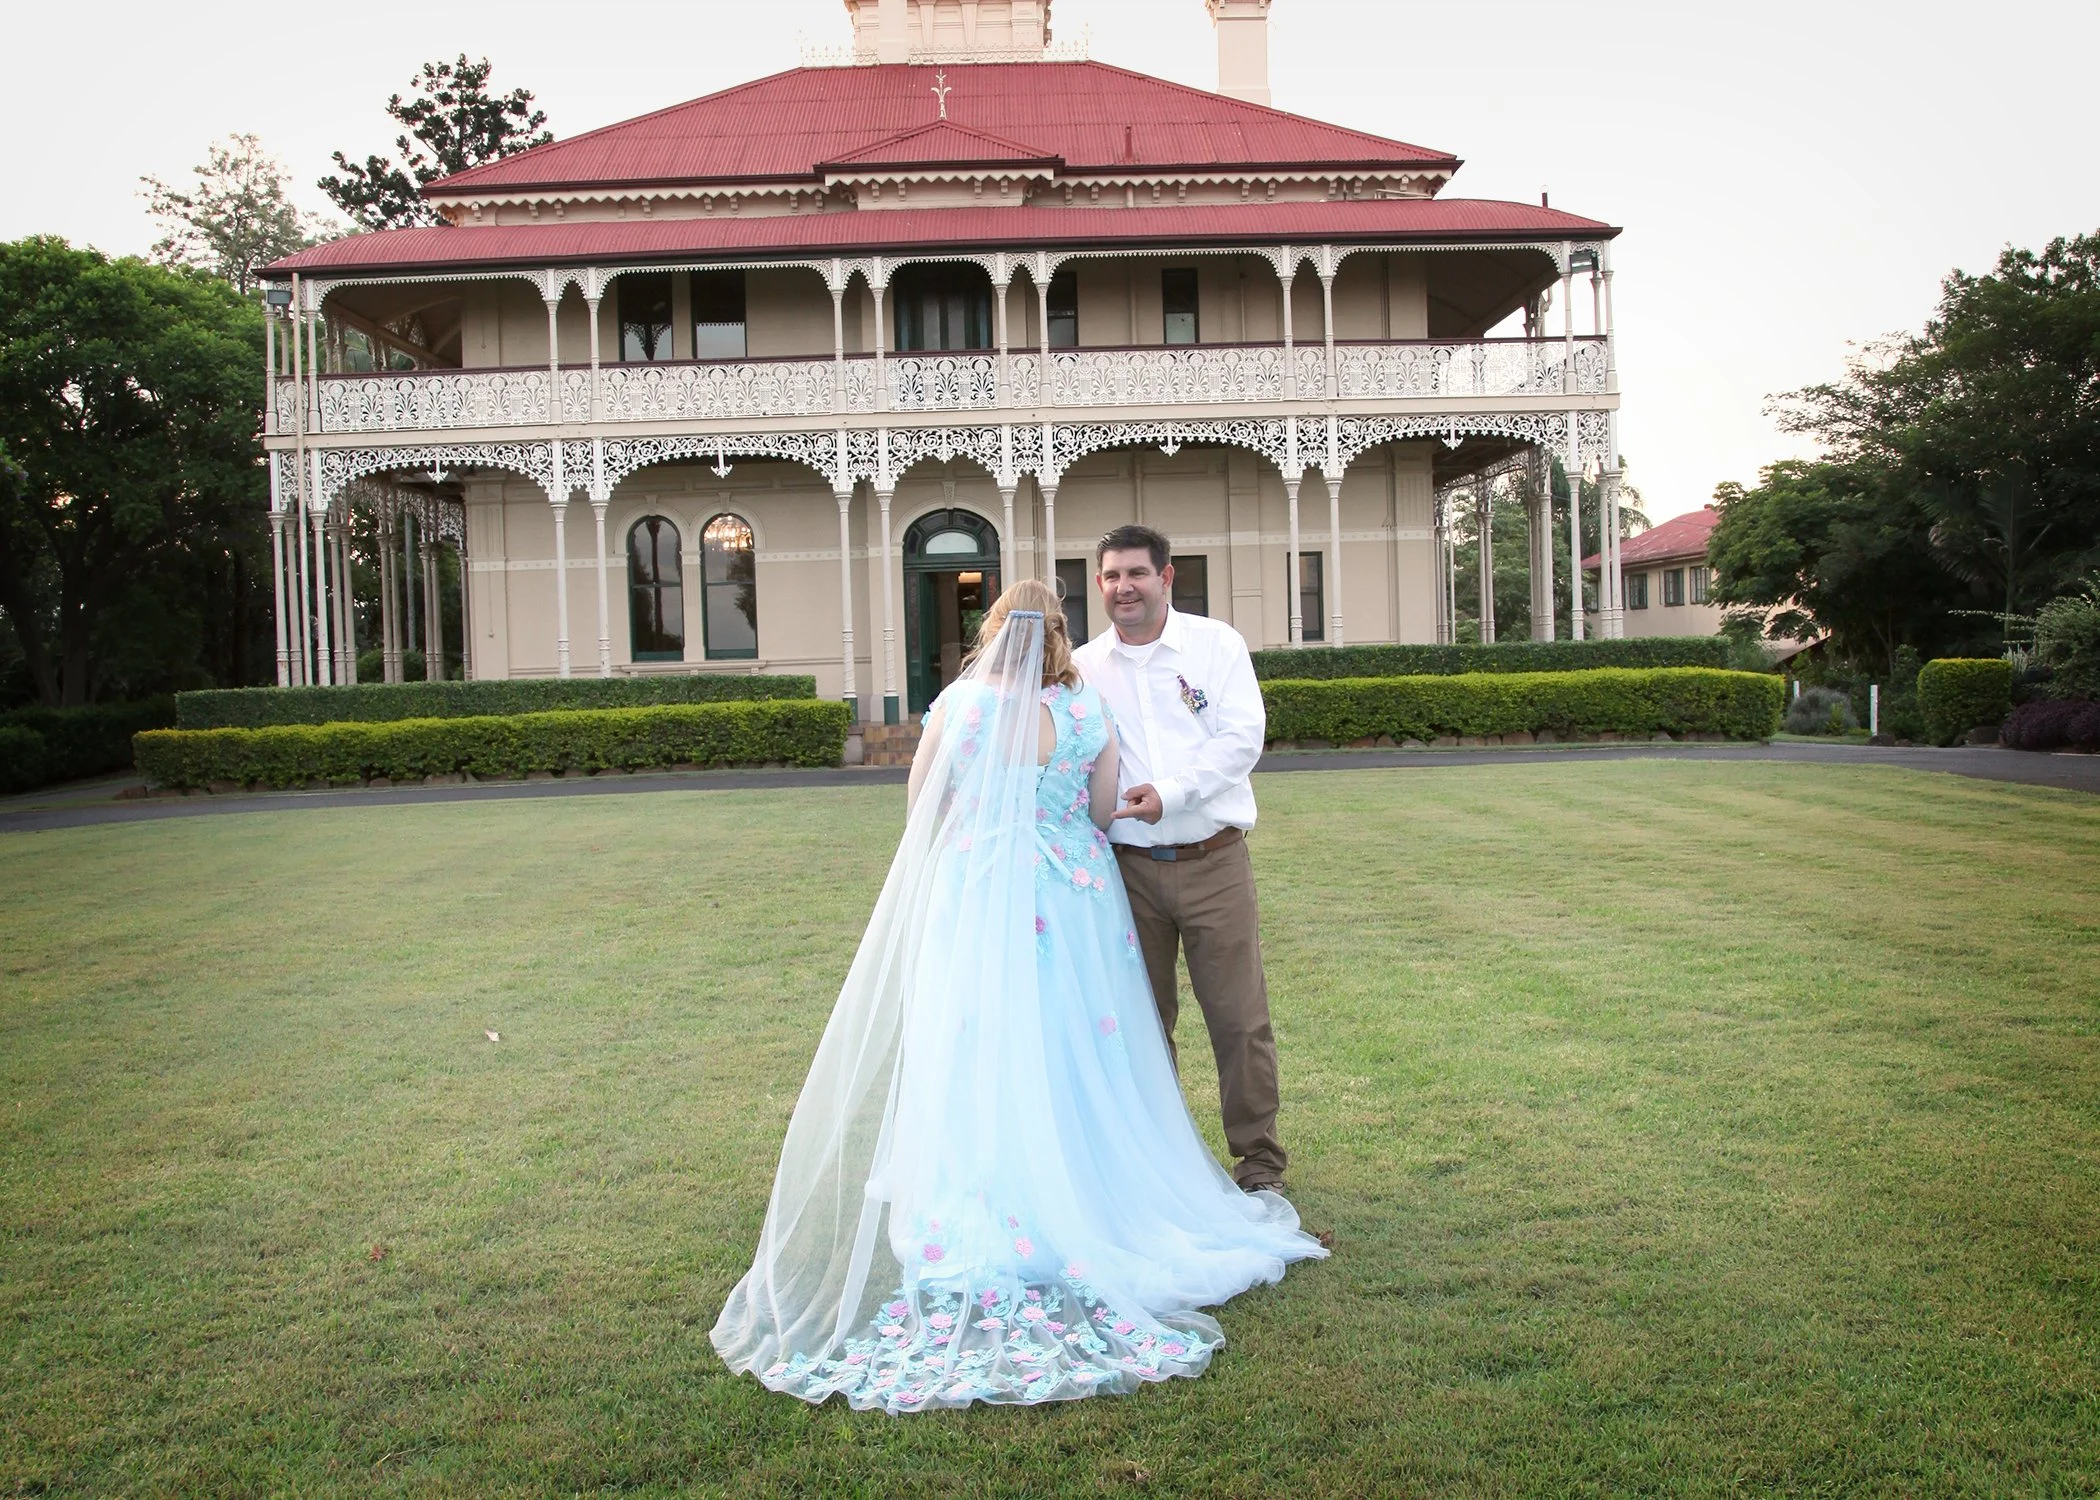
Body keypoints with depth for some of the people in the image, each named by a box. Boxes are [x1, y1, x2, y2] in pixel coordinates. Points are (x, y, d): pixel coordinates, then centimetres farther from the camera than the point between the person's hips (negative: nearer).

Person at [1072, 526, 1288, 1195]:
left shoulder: (1215, 644, 2)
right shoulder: (1083, 666, 9)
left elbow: (1243, 736, -7)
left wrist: (1171, 792, -17)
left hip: (1213, 862, -2)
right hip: (1128, 868, 2)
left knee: (1240, 1017, 0)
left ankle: (1258, 1160, 15)